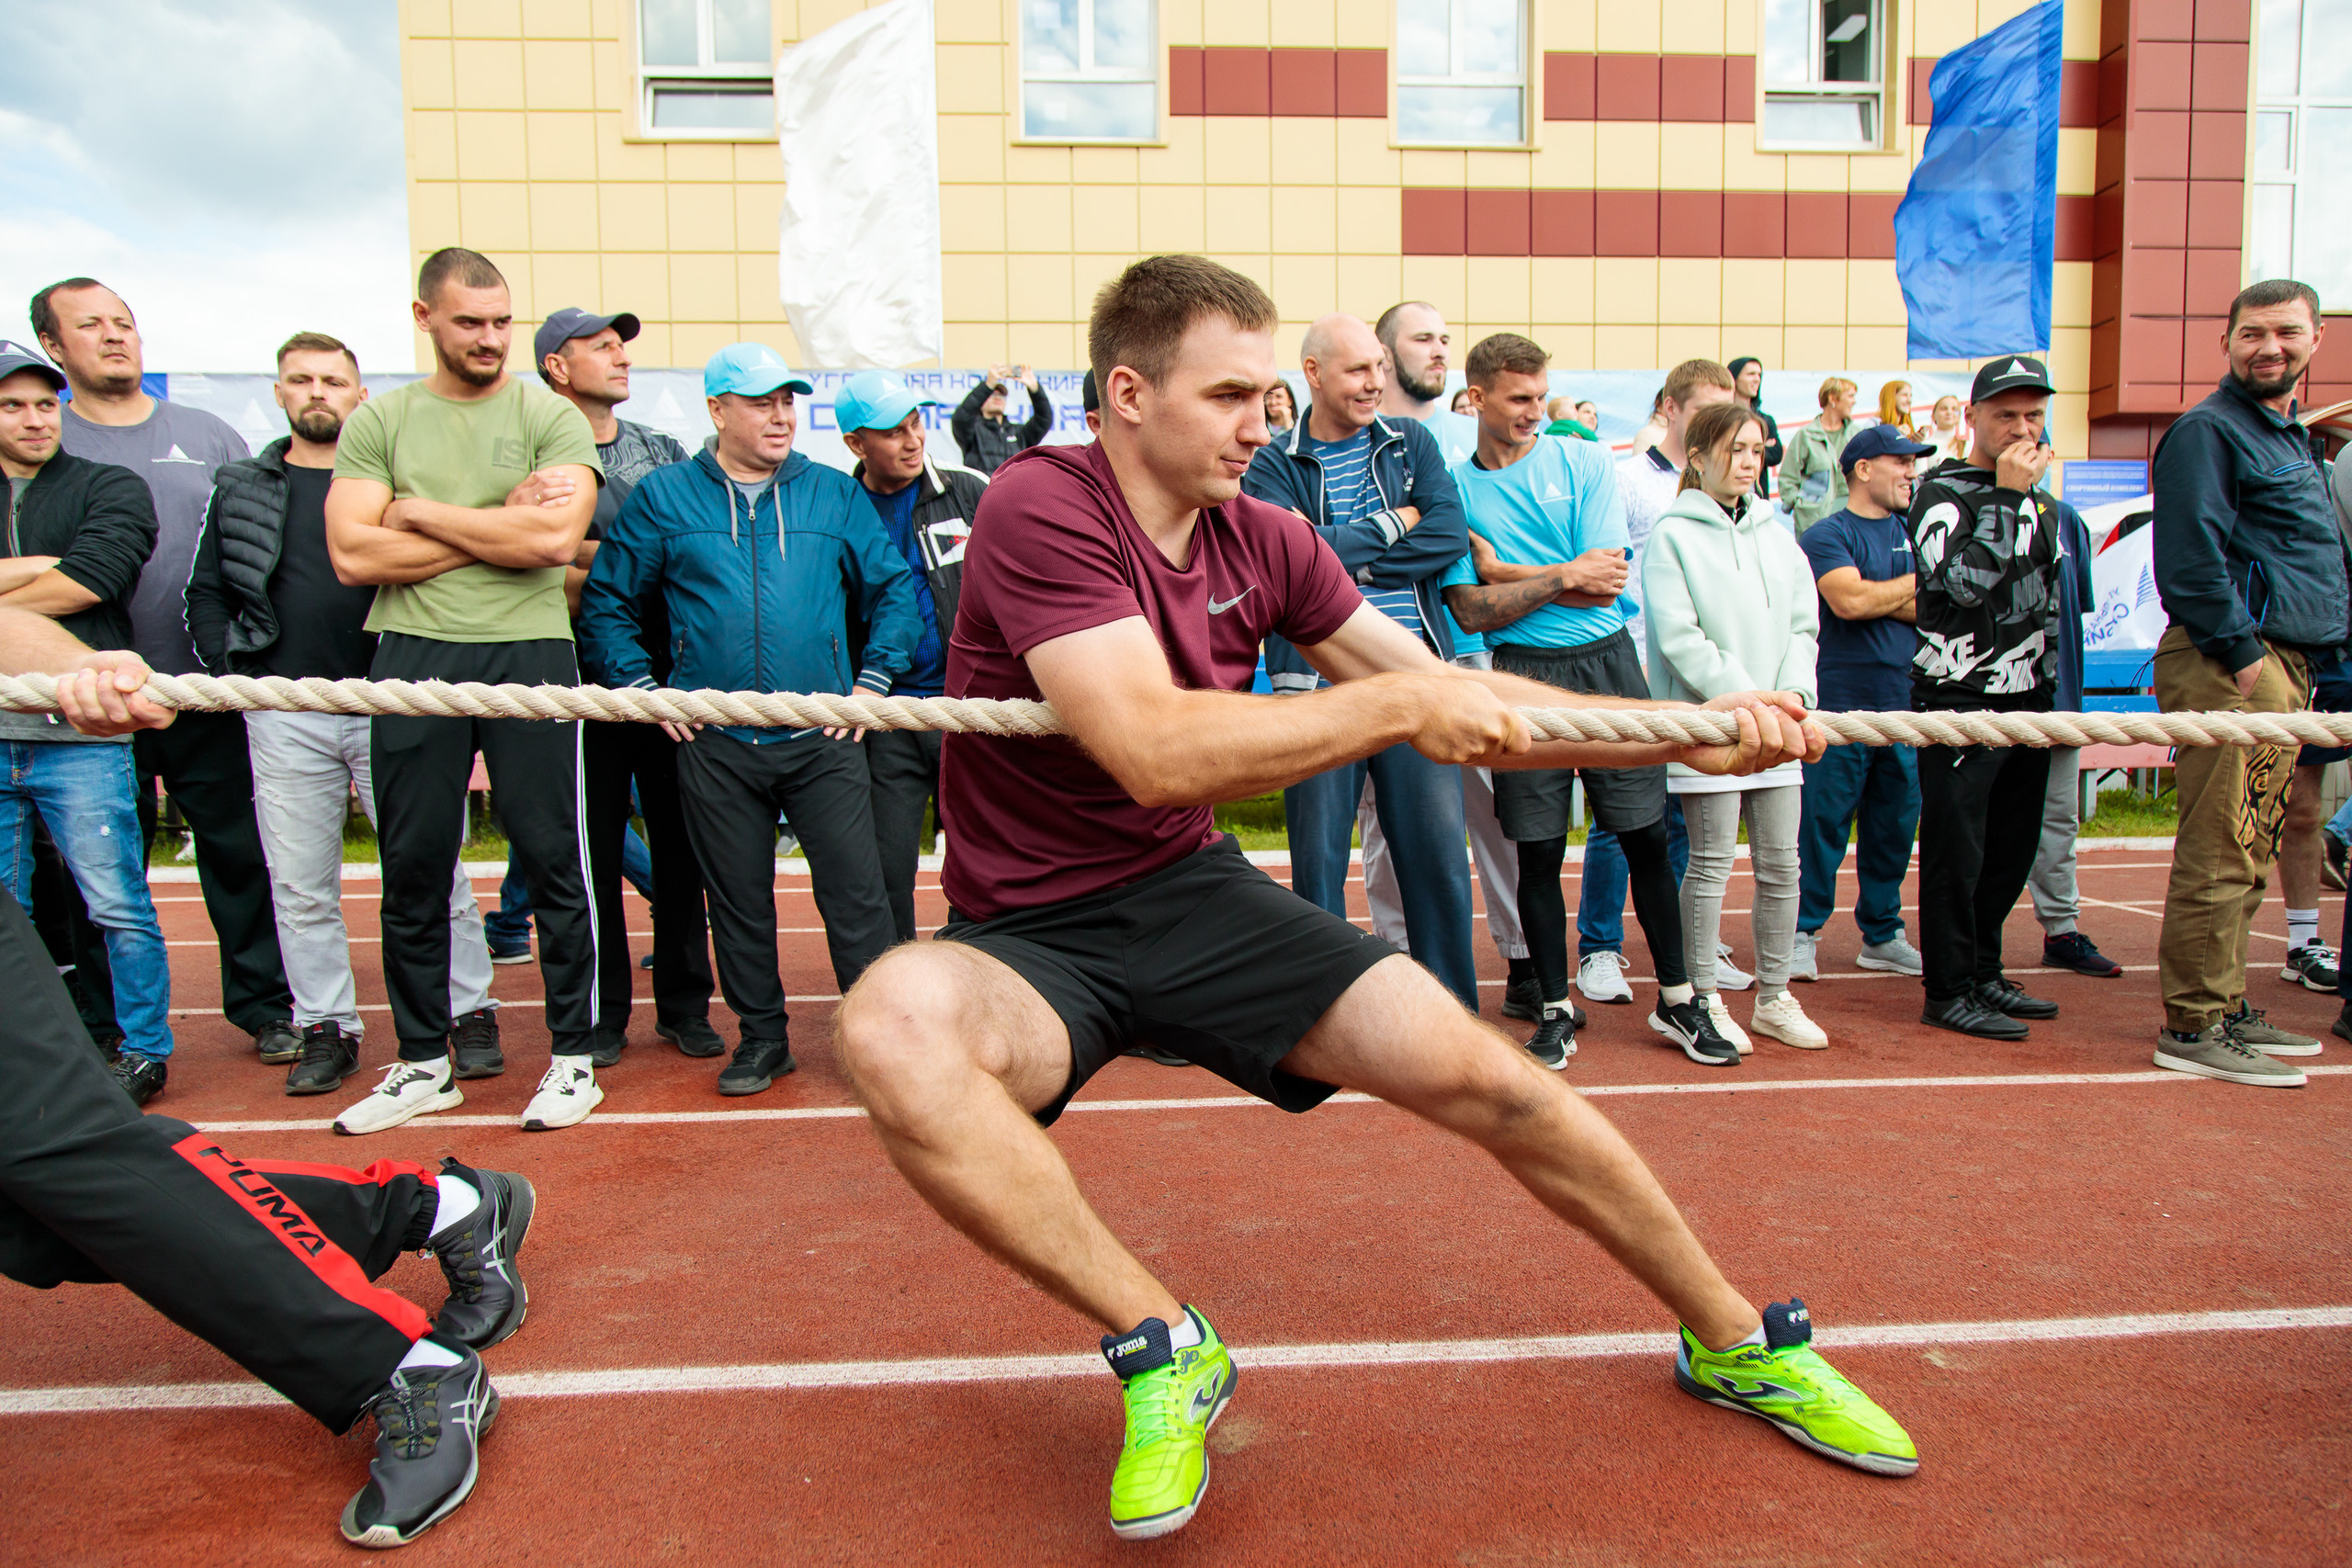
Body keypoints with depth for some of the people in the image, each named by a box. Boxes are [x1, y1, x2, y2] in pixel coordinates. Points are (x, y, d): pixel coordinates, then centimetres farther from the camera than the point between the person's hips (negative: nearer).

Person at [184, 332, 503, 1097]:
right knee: (300, 886, 6)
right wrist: (236, 674, 1)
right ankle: (326, 1028, 17)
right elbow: (206, 594, 14)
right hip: (284, 717, 3)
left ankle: (470, 1011, 10)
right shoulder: (240, 487, 13)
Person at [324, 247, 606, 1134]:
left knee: (550, 856, 1)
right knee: (413, 866, 7)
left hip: (528, 653, -2)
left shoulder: (550, 418, 4)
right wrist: (497, 525, -6)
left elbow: (553, 537, -12)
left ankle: (573, 1054, 13)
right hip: (413, 658, 2)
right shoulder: (379, 422, 10)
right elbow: (354, 555, -3)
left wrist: (421, 510, -4)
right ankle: (424, 1062, 21)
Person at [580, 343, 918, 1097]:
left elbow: (894, 588, 9)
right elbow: (606, 603, 9)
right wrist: (644, 688, 1)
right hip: (715, 744, 1)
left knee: (854, 891, -2)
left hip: (824, 737, -1)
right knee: (738, 898, 10)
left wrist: (873, 681, 1)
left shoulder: (835, 494, 7)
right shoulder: (663, 497, 6)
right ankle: (762, 1035, 24)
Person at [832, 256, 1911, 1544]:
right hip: (1030, 934, -4)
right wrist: (1397, 704, -22)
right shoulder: (1040, 508, -17)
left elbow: (1454, 696, 6)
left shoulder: (1264, 540, 2)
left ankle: (1737, 1343, 18)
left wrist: (1692, 732, -2)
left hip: (1193, 896, 5)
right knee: (892, 1022, -38)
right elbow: (1157, 754, -29)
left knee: (1491, 1082, -6)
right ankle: (1163, 1349, -18)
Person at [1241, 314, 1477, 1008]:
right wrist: (1392, 524, -4)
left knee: (1438, 849, 4)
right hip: (1317, 682, -2)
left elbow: (1449, 536, -2)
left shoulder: (1412, 444, 13)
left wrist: (1345, 553, -8)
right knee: (1318, 859, 5)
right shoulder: (1271, 465, 5)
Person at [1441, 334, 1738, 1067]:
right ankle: (1556, 1010, 18)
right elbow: (1474, 613, -5)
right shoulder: (1455, 489, 4)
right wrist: (1563, 576, -10)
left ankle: (1677, 1000, 18)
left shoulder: (1584, 463, 5)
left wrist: (1503, 571, -7)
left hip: (1608, 663, 1)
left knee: (1646, 837, 4)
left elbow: (1606, 585, -5)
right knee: (1538, 853, 4)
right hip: (1523, 677, 0)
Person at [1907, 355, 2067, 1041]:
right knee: (1955, 852, -4)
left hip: (2027, 703, 8)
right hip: (1960, 704, -8)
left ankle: (1983, 974, 24)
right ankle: (1948, 991, 4)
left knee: (2012, 849, 12)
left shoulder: (2039, 499, 16)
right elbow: (1963, 580, -24)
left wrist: (2050, 683, 19)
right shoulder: (1942, 493, -8)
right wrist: (2006, 496, -18)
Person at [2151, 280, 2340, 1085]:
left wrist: (2289, 664, 16)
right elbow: (2191, 558, -17)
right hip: (2228, 665, -10)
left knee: (2247, 854, 13)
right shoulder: (2207, 431, -6)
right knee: (2221, 853, -9)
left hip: (2280, 666, 10)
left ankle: (2224, 1007, 22)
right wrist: (2243, 655, -18)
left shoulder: (2289, 436, 24)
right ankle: (2193, 1027, -4)